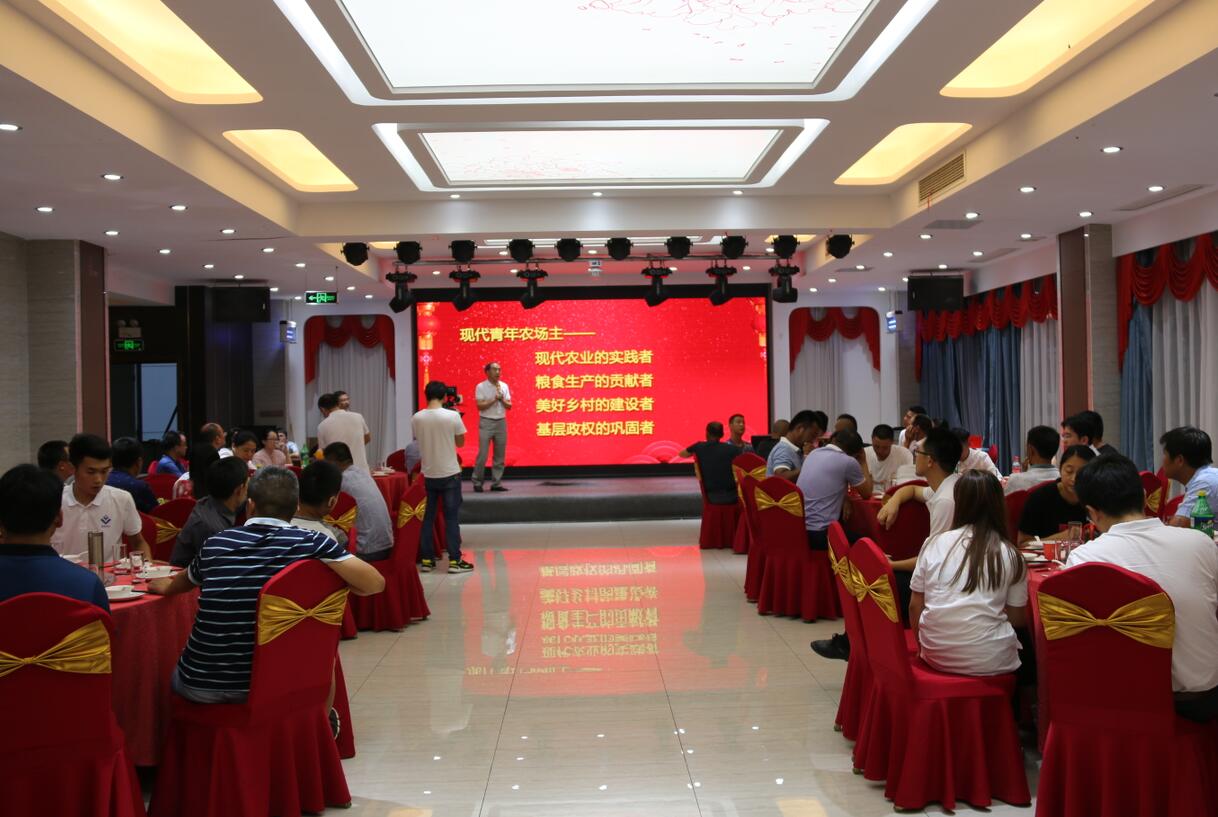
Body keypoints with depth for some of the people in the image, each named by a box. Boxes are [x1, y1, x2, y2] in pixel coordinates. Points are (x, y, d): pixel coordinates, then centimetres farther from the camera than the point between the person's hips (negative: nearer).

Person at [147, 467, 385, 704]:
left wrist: (166, 587, 48)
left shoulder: (216, 543, 0)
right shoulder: (310, 543, -12)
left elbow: (182, 583, 23)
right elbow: (375, 583, -14)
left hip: (199, 687, 2)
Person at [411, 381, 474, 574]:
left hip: (428, 474, 3)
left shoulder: (416, 418, -4)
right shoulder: (453, 416, -12)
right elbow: (460, 443, -1)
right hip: (450, 473, -2)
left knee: (427, 517, 11)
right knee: (451, 517, 3)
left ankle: (427, 559, 13)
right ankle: (454, 560, 3)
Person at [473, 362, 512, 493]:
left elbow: (509, 406, 6)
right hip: (486, 423, -5)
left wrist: (502, 399, -12)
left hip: (501, 422, 5)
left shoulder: (504, 386, 7)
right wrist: (494, 399, -16)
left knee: (499, 455, 5)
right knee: (482, 454, -5)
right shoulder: (481, 387, -6)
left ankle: (496, 483, 11)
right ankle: (477, 483, 5)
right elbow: (480, 406, -14)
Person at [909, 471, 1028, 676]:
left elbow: (914, 607, 5)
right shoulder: (1010, 555, -2)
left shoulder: (934, 544, 1)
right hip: (989, 663, -2)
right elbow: (1017, 618, 5)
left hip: (935, 658, 2)